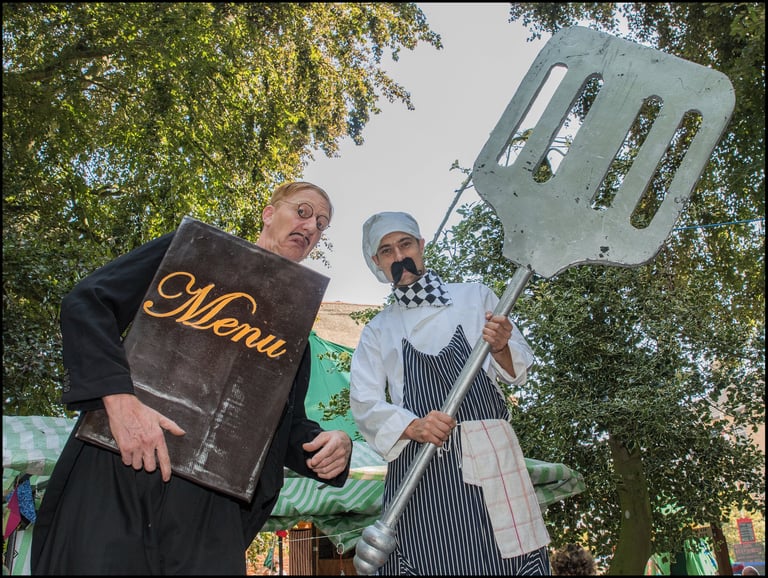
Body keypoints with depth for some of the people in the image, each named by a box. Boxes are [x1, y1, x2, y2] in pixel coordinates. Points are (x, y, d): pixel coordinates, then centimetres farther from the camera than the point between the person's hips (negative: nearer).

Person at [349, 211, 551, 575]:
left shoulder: (476, 296, 13)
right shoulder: (377, 330, 16)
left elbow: (518, 372, 10)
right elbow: (364, 402, 5)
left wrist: (500, 349, -13)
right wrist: (411, 426, -14)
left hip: (488, 455, 0)